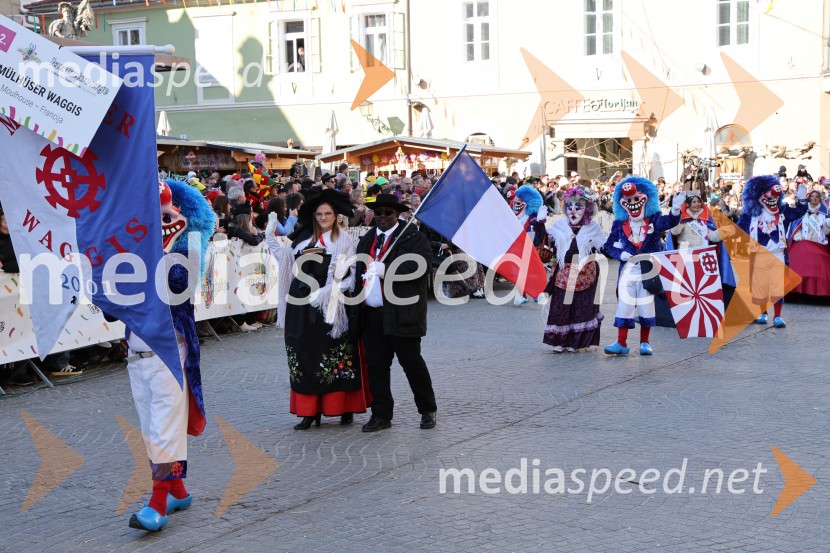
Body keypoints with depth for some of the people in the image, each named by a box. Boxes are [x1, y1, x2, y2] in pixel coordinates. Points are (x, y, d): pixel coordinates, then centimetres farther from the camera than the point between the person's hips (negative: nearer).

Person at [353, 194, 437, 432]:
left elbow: (420, 267, -17)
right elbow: (359, 272, 20)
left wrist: (384, 269, -18)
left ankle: (428, 410, 16)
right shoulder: (366, 240, 19)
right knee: (376, 365, 7)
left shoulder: (413, 237, -3)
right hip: (371, 314, 6)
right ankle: (381, 414, 16)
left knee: (412, 362, 1)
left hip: (401, 314, -6)